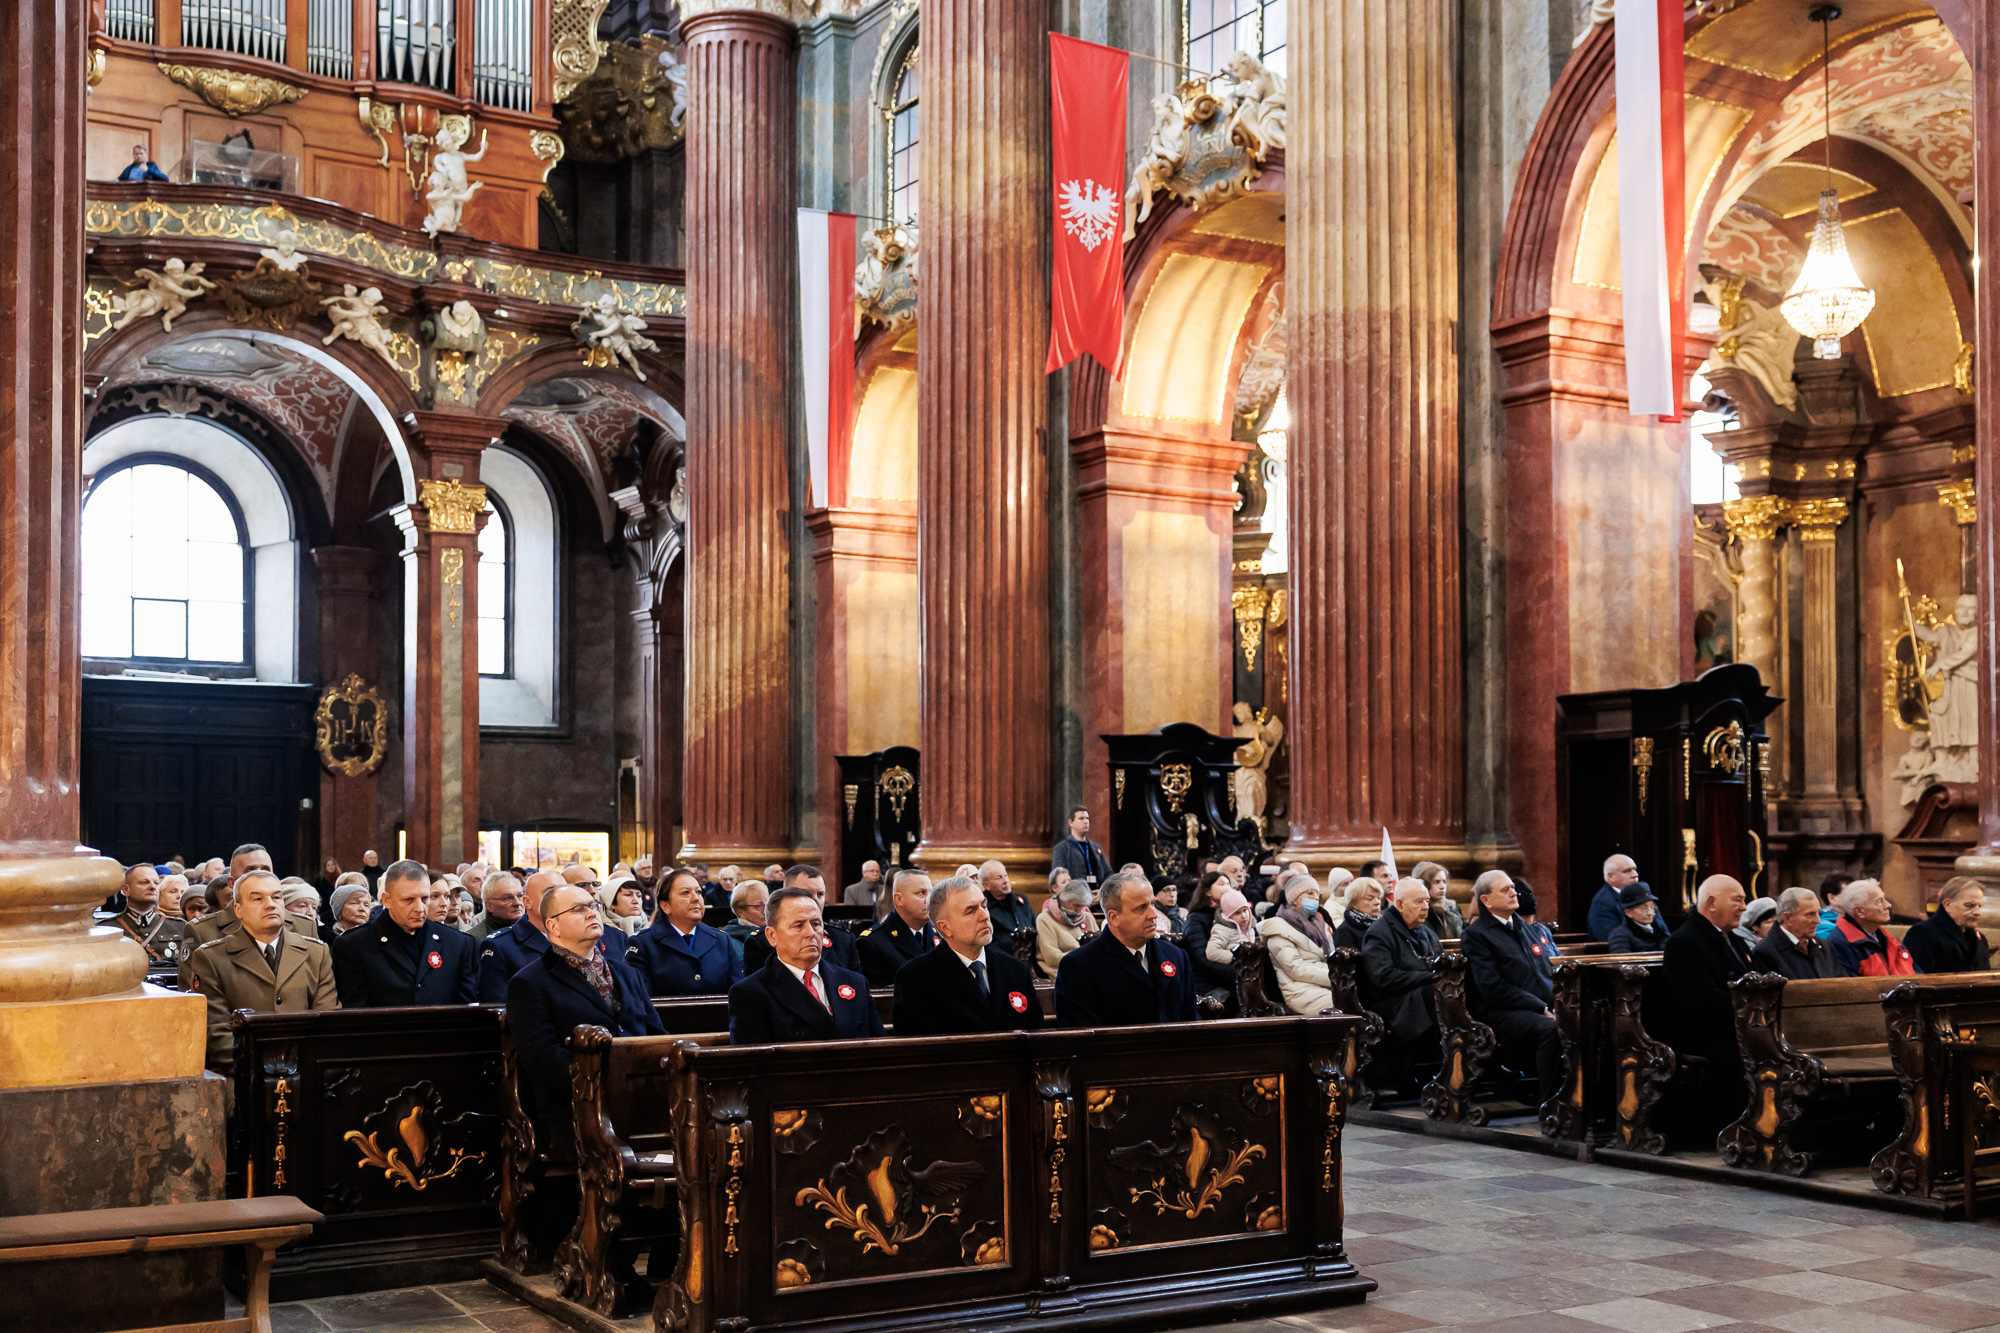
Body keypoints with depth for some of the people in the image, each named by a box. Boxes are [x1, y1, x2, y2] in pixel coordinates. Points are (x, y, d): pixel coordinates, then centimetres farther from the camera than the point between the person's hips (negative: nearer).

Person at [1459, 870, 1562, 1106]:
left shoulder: (1525, 927, 23)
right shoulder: (1476, 935, -1)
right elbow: (1494, 988, -11)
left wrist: (1555, 1004, 1)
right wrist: (1542, 1009, -15)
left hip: (1542, 1010, 7)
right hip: (1501, 1014, -7)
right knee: (1550, 1028, -34)